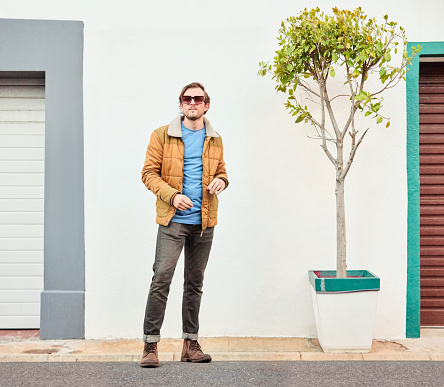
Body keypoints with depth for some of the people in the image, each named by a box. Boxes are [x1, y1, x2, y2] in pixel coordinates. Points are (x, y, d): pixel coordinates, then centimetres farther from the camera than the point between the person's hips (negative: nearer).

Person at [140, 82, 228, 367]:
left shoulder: (215, 140, 13)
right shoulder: (163, 135, 2)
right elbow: (149, 172, -1)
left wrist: (221, 180, -2)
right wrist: (171, 195, -16)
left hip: (204, 222, 4)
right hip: (173, 220, -4)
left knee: (195, 283, 10)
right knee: (161, 278, -11)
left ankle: (191, 344, 18)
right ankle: (151, 344, -2)